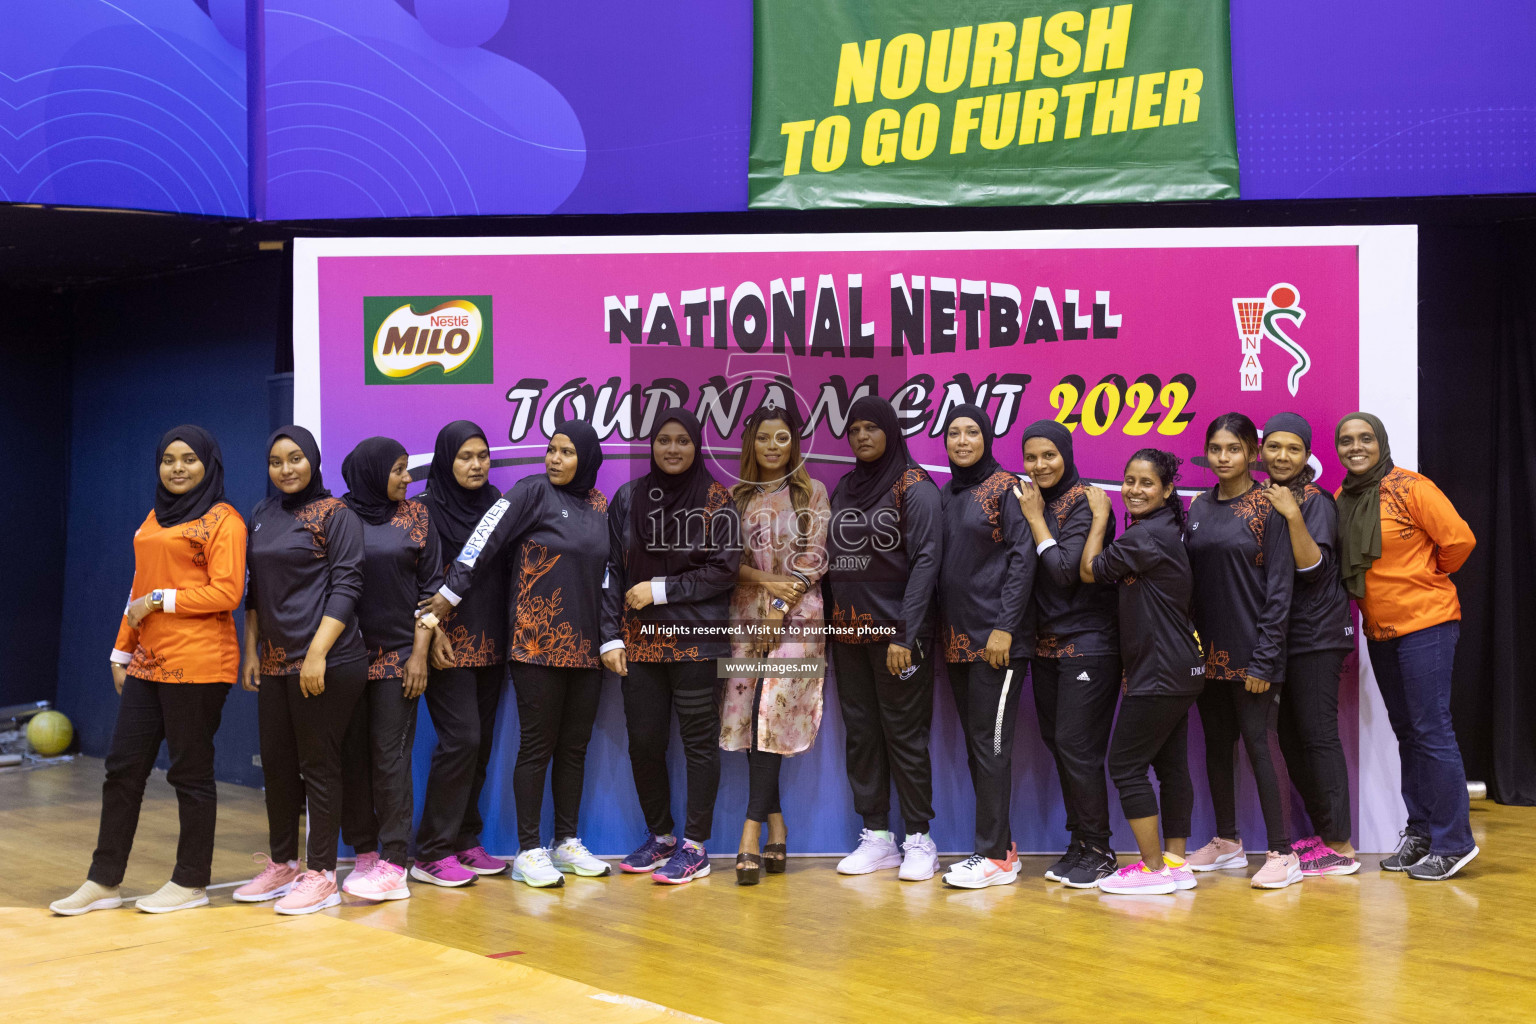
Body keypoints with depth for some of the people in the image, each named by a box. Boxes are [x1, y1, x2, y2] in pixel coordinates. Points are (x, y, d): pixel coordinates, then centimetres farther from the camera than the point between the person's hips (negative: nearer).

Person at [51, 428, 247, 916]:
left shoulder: (222, 520, -6)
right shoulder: (154, 519, 19)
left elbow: (227, 592, -15)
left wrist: (161, 600, -12)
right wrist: (122, 650, 21)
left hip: (197, 665, -8)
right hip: (148, 663, 8)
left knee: (189, 771, 1)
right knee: (122, 766, 8)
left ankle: (191, 882, 13)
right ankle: (104, 881, 17)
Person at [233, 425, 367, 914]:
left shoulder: (335, 515, -5)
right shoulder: (262, 516, 14)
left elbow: (345, 587, -12)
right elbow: (255, 588, 20)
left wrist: (317, 653, -18)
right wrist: (251, 650, 13)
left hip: (324, 663, -7)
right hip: (275, 663, 7)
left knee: (318, 765, -2)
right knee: (276, 763, 12)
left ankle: (321, 875, 6)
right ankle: (282, 864, 25)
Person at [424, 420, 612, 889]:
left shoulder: (599, 506, 11)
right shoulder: (532, 492, -5)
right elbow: (485, 539, -10)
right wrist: (448, 595, -14)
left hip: (585, 647, 5)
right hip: (538, 642, -5)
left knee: (574, 745, 10)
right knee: (537, 745, -2)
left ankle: (568, 843, 20)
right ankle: (528, 851, 6)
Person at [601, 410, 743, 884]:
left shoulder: (717, 501, -1)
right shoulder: (628, 499, 8)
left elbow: (725, 569, -7)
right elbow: (612, 571, 6)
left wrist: (660, 589, -11)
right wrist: (610, 637, -1)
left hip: (696, 637, -3)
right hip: (640, 641, 3)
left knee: (699, 740, 0)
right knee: (643, 741, 6)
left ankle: (694, 846, 8)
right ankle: (660, 836, 23)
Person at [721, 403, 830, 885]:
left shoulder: (812, 493, 7)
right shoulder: (736, 497, 13)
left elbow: (814, 557, 0)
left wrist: (782, 601, -11)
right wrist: (765, 581, -10)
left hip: (797, 617, -3)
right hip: (746, 615, 3)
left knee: (772, 715, -14)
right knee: (749, 717, -1)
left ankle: (752, 830, -16)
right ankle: (776, 826, 8)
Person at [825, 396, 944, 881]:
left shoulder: (914, 488, -5)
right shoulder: (844, 490, 14)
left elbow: (925, 561, -12)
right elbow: (831, 560, 15)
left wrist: (905, 634, -18)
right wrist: (827, 623, 6)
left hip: (896, 632, -6)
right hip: (848, 631, 6)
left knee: (904, 733, -3)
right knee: (860, 732, 7)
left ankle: (920, 839, 6)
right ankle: (876, 836, 14)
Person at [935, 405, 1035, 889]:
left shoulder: (1006, 488, -5)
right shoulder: (944, 496, 15)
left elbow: (1023, 559, -11)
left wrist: (1004, 627, -17)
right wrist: (939, 630, 11)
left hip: (996, 638, -7)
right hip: (956, 638, 7)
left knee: (991, 743, -7)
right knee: (975, 744, 9)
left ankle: (995, 856, -3)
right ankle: (1001, 843, 17)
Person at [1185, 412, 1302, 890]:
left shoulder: (1268, 508, -6)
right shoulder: (1199, 507, 10)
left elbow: (1279, 586, -10)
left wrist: (1264, 658, -15)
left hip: (1250, 650, -6)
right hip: (1207, 649, 6)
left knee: (1259, 743, -6)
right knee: (1216, 744, 12)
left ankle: (1282, 853, -1)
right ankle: (1227, 841, 24)